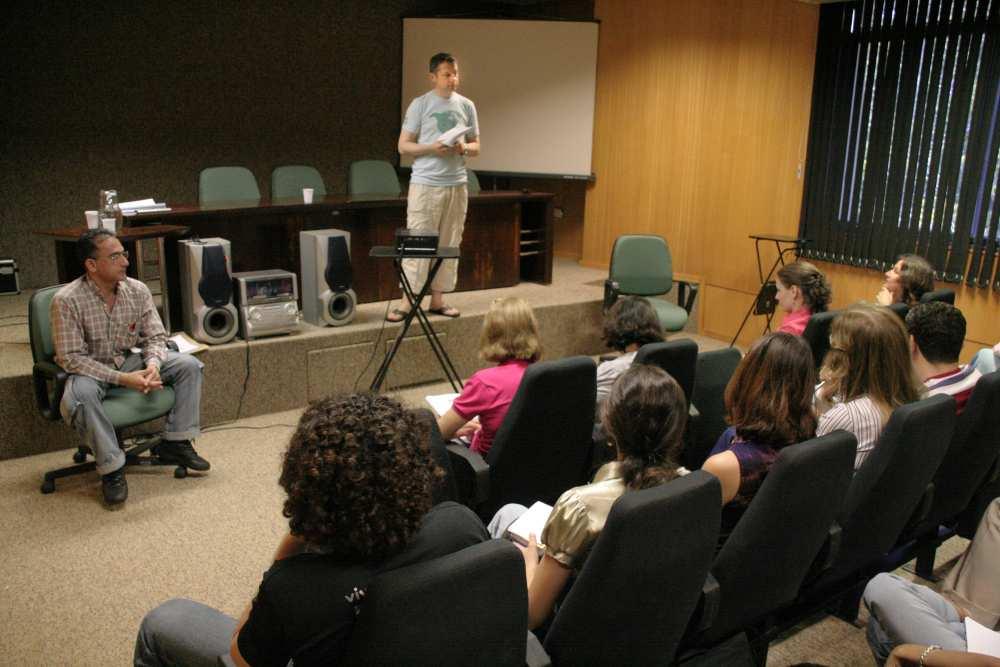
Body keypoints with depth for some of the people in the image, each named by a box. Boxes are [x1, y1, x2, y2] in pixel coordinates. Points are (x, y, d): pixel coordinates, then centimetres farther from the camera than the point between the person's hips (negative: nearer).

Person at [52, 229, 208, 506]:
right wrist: (122, 379, -31)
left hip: (129, 361, 5)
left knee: (189, 365, -11)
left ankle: (175, 443, -2)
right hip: (89, 369, -5)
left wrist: (153, 365, -24)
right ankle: (112, 468, -21)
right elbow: (71, 358, -22)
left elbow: (155, 336, -1)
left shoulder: (137, 290, -8)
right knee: (79, 395, -39)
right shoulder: (66, 300, -22)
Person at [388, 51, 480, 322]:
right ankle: (408, 302, 0)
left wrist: (464, 148, -8)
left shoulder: (466, 106, 11)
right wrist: (432, 148, -17)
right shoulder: (420, 105, 0)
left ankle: (437, 300, 16)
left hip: (457, 185, 4)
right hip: (425, 184, -4)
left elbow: (476, 147, 15)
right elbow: (403, 146, -2)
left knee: (449, 244, 7)